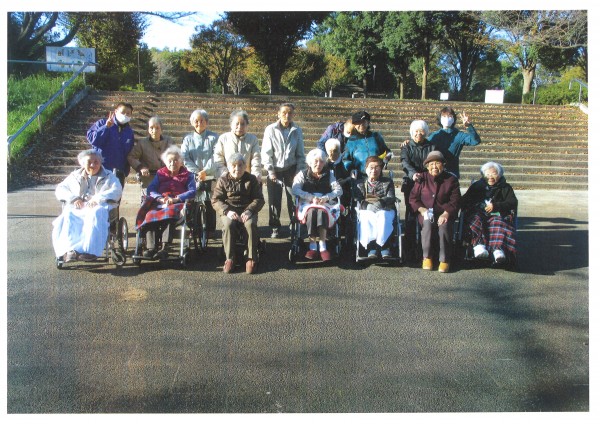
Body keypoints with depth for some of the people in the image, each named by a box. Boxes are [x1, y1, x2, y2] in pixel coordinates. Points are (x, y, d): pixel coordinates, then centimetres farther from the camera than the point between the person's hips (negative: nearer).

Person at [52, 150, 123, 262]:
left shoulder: (108, 176, 19)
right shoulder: (75, 176, 28)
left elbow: (117, 191, 0)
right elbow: (60, 189, 20)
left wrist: (97, 199, -14)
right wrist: (73, 198, -3)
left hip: (98, 207, -3)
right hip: (77, 208, 3)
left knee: (95, 214, -40)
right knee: (68, 216, -33)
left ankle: (89, 250, -49)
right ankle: (69, 250, -46)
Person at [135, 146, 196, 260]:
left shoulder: (187, 175, 19)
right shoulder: (160, 173, 27)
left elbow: (192, 192, 2)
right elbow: (151, 189, 12)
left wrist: (175, 199, -13)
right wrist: (160, 198, -10)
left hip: (178, 204, -3)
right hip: (159, 204, 3)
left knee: (169, 213, -37)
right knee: (150, 215, -30)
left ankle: (164, 248, -46)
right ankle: (151, 247, -37)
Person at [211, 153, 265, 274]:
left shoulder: (251, 179, 6)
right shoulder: (223, 180, 5)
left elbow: (259, 199, 1)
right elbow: (216, 200, 0)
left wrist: (249, 211, -18)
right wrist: (227, 211, -19)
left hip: (247, 211, 0)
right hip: (229, 212, 0)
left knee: (251, 224, -33)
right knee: (228, 225, -34)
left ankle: (251, 258, -22)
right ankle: (229, 258, -22)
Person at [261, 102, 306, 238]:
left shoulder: (297, 131, 0)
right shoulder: (270, 130, -6)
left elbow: (300, 154, 5)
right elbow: (266, 152, -5)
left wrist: (299, 171, -2)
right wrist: (270, 171, -8)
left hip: (291, 170, 1)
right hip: (275, 170, -1)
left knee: (293, 199, 3)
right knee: (274, 201, 4)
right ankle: (275, 228, 16)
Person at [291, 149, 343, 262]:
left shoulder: (329, 175, 15)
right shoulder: (303, 174, 11)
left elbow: (339, 190, 3)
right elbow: (295, 189, -5)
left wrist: (326, 197, -15)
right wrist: (311, 197, -18)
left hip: (325, 204, 1)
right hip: (307, 204, -1)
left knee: (322, 212, -35)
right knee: (312, 212, -36)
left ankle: (313, 246, -38)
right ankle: (322, 247, -36)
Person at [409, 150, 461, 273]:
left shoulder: (451, 179, 6)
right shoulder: (422, 179, 9)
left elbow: (455, 201, -1)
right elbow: (413, 197, 8)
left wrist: (446, 213, -17)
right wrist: (421, 209, -10)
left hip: (445, 214, -1)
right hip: (426, 213, 1)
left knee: (444, 225, -34)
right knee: (427, 223, -33)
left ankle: (444, 260, -23)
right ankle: (427, 257, -20)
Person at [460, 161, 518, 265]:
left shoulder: (505, 188, 23)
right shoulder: (477, 186, 27)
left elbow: (513, 202, 6)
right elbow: (463, 201, 19)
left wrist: (495, 206, -9)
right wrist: (472, 207, -4)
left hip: (497, 215, -1)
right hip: (478, 214, 1)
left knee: (498, 223, -37)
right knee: (476, 220, -35)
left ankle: (498, 249, -57)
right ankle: (479, 245, -56)